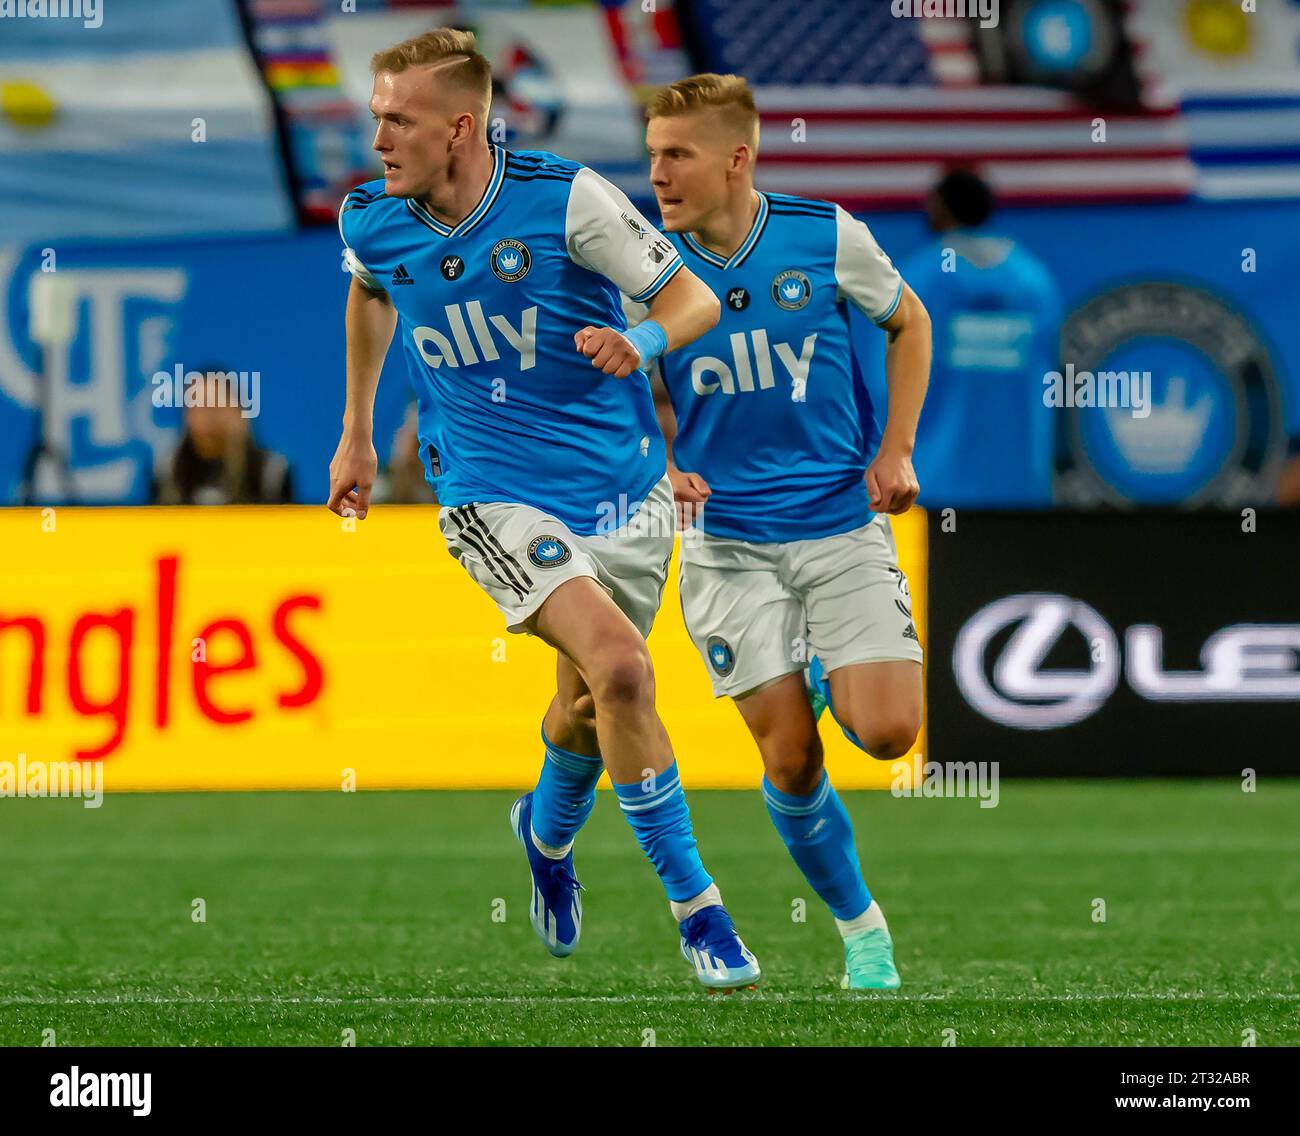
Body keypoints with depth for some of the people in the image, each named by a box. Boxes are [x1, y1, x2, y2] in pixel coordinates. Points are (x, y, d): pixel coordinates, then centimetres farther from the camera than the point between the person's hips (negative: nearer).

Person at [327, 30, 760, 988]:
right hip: (495, 495, 0)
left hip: (620, 484, 1)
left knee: (590, 707, 13)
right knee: (620, 667, -22)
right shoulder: (371, 219, -5)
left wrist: (644, 343, -31)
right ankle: (696, 909, -13)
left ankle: (549, 831, 50)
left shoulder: (566, 198, -15)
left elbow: (696, 301, -10)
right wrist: (356, 433, 25)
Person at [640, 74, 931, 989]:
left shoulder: (827, 235, -7)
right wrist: (661, 468, -9)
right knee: (789, 760, -6)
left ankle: (829, 677, 22)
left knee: (887, 731, -14)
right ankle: (860, 925, 17)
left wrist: (896, 451, 3)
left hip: (843, 522, 0)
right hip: (729, 543, 0)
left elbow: (908, 323, 11)